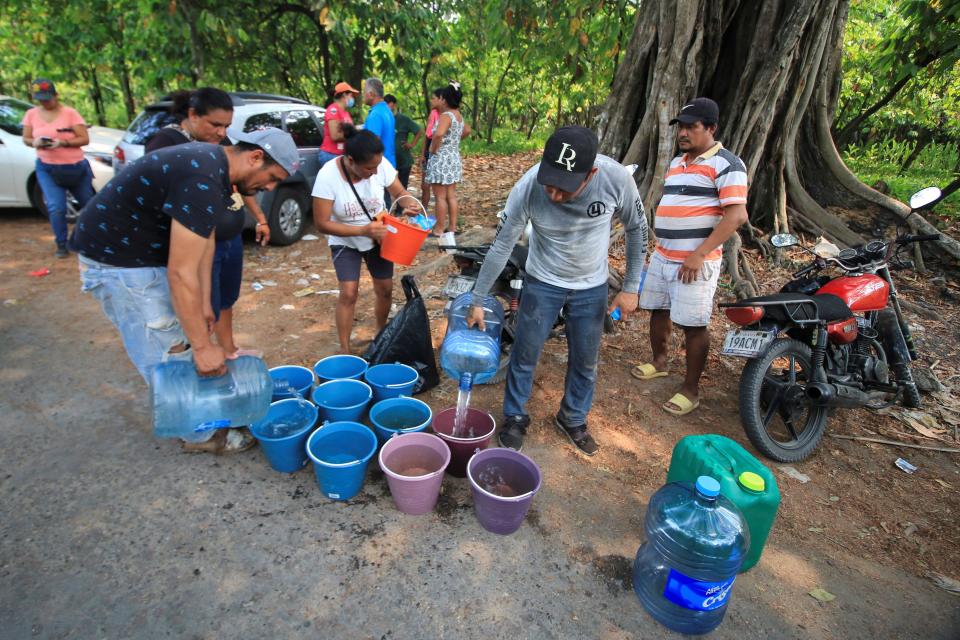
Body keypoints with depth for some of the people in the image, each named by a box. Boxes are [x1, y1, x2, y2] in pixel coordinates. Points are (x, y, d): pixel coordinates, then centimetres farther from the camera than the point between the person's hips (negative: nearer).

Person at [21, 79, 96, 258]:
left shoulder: (70, 113, -6)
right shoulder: (31, 114, 3)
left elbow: (85, 139, -10)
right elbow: (26, 138, 7)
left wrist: (62, 143, -24)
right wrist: (34, 142, -16)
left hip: (76, 168, -1)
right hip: (47, 169, 1)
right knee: (56, 208, -12)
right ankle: (61, 245, 2)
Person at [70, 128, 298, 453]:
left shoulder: (213, 161, 0)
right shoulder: (202, 182, -31)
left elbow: (202, 239, 3)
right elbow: (181, 273, -30)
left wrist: (204, 303, 4)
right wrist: (203, 345, -24)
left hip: (146, 251, 10)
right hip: (117, 260, -10)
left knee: (179, 340, 18)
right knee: (166, 355, 0)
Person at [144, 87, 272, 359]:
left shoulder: (220, 140, 8)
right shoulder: (166, 142, -14)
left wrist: (260, 218, 22)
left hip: (232, 239, 8)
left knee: (226, 300, 22)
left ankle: (229, 350, 40)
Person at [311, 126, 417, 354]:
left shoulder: (380, 164, -21)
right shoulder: (328, 176, -29)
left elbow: (399, 192, -6)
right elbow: (322, 223, -25)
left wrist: (408, 204, -30)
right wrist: (363, 230, -34)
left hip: (378, 237, 3)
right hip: (345, 242, -3)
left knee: (385, 289, 6)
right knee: (348, 293, -13)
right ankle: (344, 349, 3)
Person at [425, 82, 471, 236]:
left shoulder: (446, 116, -17)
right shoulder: (458, 115, 10)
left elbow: (439, 134, -36)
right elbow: (467, 131, 29)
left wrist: (433, 149, -20)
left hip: (441, 160, -9)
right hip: (454, 159, 9)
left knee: (440, 196, -2)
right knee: (451, 195, 12)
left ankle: (439, 229, 3)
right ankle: (452, 227, 18)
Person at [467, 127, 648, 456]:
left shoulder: (617, 178, -27)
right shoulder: (527, 188, -28)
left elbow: (636, 229, -8)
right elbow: (501, 246, -15)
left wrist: (631, 288, -6)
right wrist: (477, 301, -8)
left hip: (592, 287, 1)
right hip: (542, 283, -1)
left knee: (585, 361, 14)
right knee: (524, 355, 8)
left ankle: (573, 419, 39)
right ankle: (515, 418, 33)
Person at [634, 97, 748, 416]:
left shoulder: (726, 164, -9)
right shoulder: (676, 162, 15)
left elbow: (736, 215, -18)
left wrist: (699, 254, -22)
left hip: (695, 262, -8)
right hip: (662, 257, 8)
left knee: (694, 325, -2)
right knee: (659, 310, 18)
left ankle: (691, 389, 10)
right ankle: (659, 361, 39)